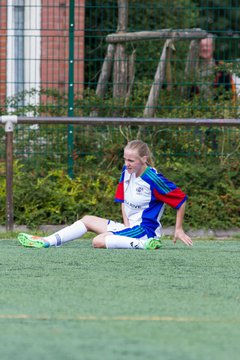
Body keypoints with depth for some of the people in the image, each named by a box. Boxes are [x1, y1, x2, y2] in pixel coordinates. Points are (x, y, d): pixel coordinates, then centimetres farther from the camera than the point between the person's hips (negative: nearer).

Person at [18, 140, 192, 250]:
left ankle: (143, 245, -34)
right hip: (130, 226, 9)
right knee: (88, 220, 13)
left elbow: (181, 199, -13)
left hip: (145, 229, -9)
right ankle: (47, 241, 5)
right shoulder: (127, 172, 5)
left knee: (99, 241, -27)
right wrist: (126, 222, 0)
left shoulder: (153, 179, -19)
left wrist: (179, 229, -9)